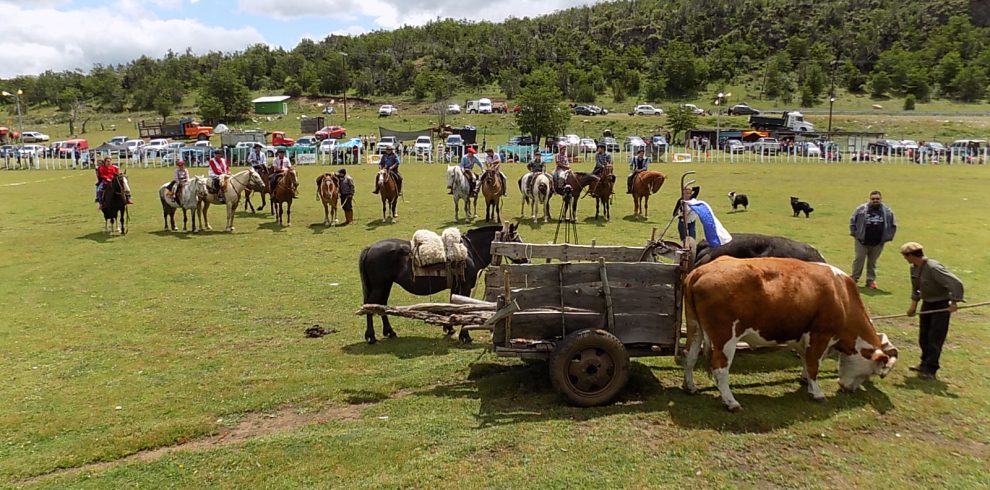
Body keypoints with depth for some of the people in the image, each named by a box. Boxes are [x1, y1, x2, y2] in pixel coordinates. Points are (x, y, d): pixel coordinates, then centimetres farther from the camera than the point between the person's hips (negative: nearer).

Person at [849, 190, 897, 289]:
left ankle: (871, 280, 16)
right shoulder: (861, 209, -3)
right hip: (862, 241, -1)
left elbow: (893, 226, 12)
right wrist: (855, 233, -1)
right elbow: (852, 221, 5)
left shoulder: (887, 211, 3)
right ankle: (854, 279, 10)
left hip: (878, 243, 2)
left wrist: (887, 237, 5)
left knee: (872, 262, 9)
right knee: (859, 259, 1)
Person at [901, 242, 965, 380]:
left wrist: (954, 302, -26)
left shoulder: (933, 268, -28)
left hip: (941, 305, -8)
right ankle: (925, 363, 29)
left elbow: (956, 283, -29)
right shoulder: (914, 268, -1)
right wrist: (913, 304, 9)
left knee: (935, 338, -5)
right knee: (923, 337, 14)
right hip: (927, 303, 8)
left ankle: (930, 370, 1)